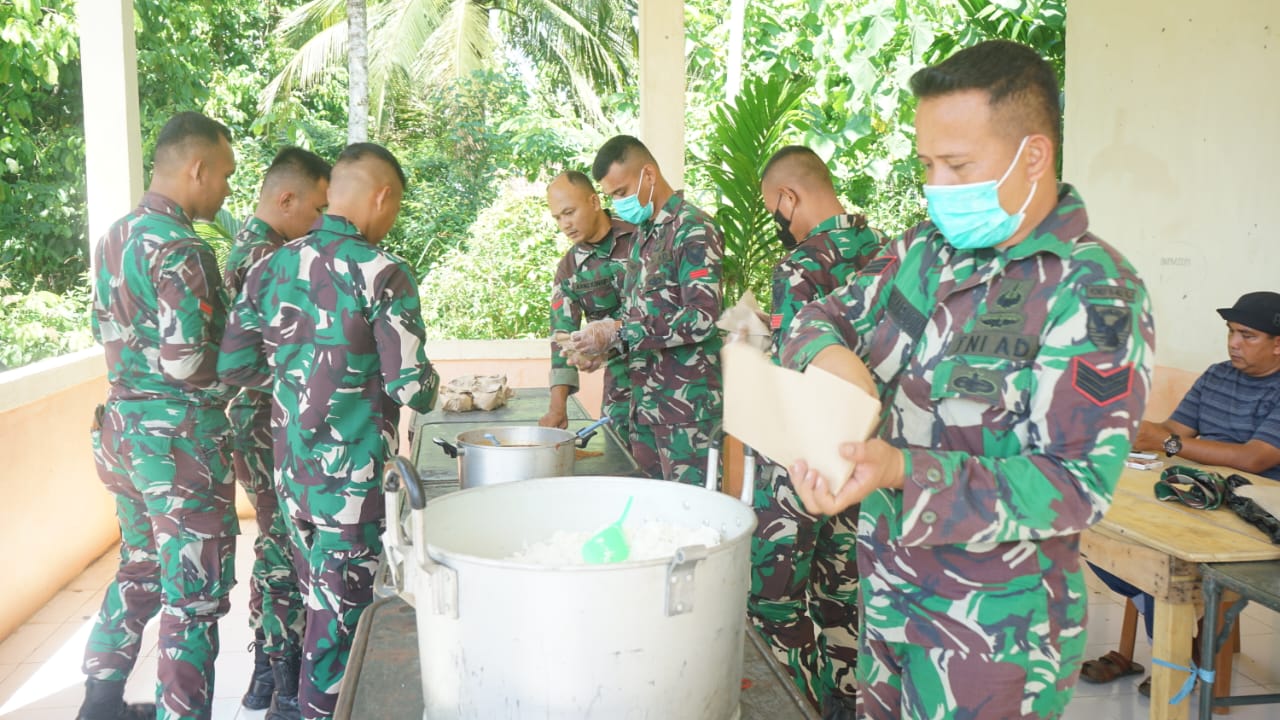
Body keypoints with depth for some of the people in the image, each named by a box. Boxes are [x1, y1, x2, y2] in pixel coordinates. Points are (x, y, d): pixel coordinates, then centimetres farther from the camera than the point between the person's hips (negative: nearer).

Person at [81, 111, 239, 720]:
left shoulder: (114, 237, 9)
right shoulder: (180, 250, -20)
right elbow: (188, 363, -23)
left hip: (125, 433, 9)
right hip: (180, 445, -9)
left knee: (141, 567, 23)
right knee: (195, 595, 3)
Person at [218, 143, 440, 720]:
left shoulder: (271, 266, 3)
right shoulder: (382, 273, -15)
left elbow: (233, 364, 6)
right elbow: (410, 387, -18)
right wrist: (425, 389, 3)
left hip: (291, 468, 7)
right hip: (354, 472, -6)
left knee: (314, 592, 23)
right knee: (341, 607, 9)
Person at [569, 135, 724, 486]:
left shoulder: (693, 230, -12)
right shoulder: (644, 233, 15)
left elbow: (702, 318, -22)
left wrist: (618, 332, -20)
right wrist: (603, 345, 2)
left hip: (686, 404, -8)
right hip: (645, 401, 8)